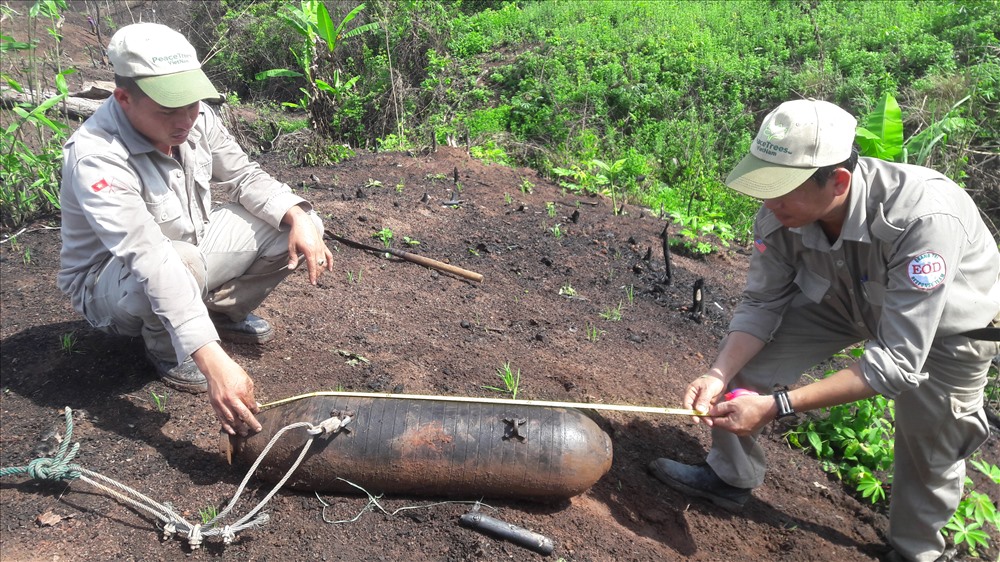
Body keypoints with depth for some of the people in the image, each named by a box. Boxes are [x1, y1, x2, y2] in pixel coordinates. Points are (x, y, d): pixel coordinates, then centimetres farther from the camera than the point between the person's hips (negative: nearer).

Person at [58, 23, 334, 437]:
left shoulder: (195, 118, -15)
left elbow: (244, 177, -1)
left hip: (193, 246, 6)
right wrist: (213, 361, -54)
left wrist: (299, 218, -21)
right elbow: (150, 261, -45)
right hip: (111, 281, -6)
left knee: (297, 224, -9)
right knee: (179, 266, -41)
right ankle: (164, 346, -5)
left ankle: (224, 311, 11)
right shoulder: (96, 156, -34)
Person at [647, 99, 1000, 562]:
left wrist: (776, 405, -45)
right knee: (742, 353, -7)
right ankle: (730, 477, 15)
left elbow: (898, 360, -41)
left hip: (948, 325, -3)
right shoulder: (780, 212, -29)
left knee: (930, 449, 5)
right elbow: (761, 305, -15)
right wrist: (717, 375, -31)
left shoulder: (925, 217, -44)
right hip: (846, 298, 4)